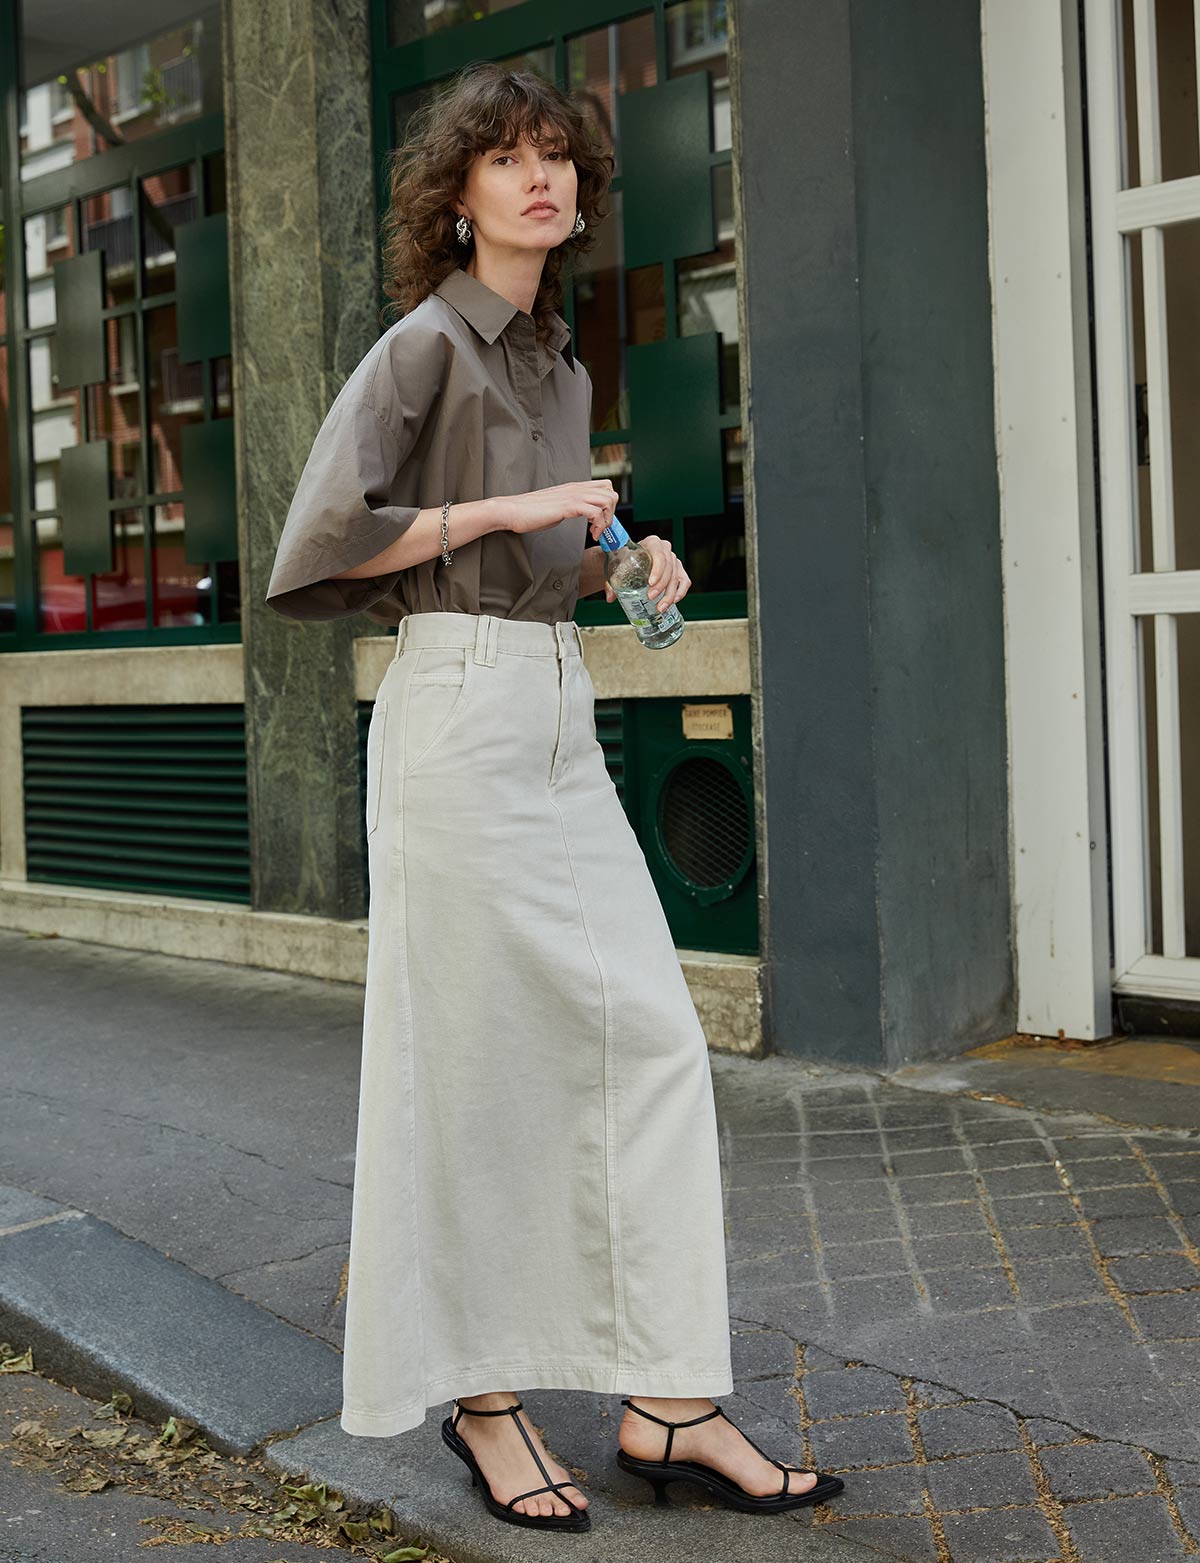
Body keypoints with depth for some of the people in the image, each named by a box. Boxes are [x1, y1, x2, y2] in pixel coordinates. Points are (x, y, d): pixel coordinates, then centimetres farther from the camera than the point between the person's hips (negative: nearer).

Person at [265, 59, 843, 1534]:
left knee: (650, 1037, 1)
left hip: (561, 719, 8)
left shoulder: (560, 364, 20)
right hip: (458, 708, -8)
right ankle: (478, 1397, 15)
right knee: (471, 1061, -1)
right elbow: (332, 534, -13)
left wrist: (622, 563, 9)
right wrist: (508, 509, -12)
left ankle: (669, 1407, 8)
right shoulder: (425, 343, -4)